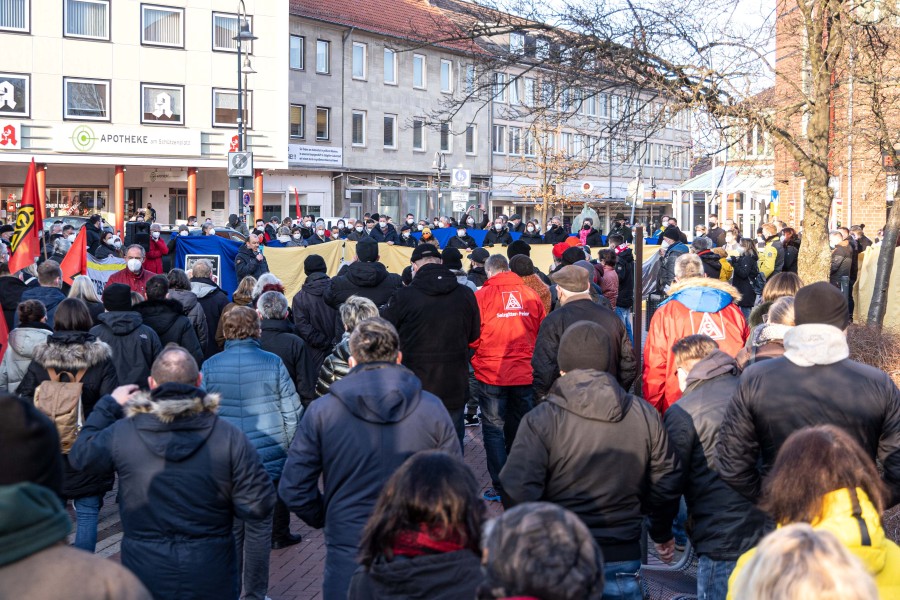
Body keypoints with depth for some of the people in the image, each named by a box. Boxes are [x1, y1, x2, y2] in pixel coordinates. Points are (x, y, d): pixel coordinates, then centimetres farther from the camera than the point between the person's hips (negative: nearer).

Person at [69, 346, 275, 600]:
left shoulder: (120, 433, -12)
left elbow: (81, 455, 10)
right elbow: (259, 508, -15)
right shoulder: (230, 437, -16)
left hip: (145, 574, 1)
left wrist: (108, 405, 20)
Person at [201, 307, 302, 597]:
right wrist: (289, 450, 8)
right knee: (259, 530, 6)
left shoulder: (209, 367, -2)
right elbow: (292, 412, -4)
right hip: (267, 460, -2)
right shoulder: (272, 363, -7)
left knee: (230, 529, 13)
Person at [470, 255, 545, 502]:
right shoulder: (531, 295, 1)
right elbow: (542, 333, 9)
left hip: (492, 376, -3)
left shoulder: (481, 296, -10)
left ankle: (501, 487, 4)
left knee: (494, 430, 6)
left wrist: (478, 359, 13)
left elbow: (472, 337, -6)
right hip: (526, 375, 4)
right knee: (521, 429, 16)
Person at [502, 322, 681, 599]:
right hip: (622, 560, 2)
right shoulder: (644, 415, -1)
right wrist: (663, 533, 25)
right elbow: (667, 484, 8)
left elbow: (518, 492, -19)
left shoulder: (540, 420, -13)